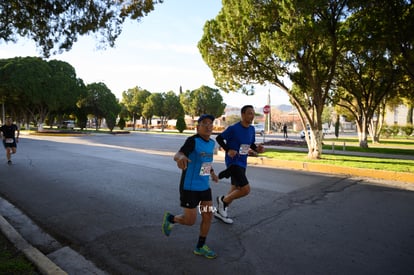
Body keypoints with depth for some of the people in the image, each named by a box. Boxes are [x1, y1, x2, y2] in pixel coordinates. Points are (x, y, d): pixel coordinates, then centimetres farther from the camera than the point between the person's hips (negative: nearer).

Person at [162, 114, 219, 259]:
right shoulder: (193, 141, -19)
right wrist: (181, 157, -59)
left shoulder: (211, 143, 4)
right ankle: (170, 218, 31)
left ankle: (200, 247, 27)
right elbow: (177, 155, -36)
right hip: (189, 187, -7)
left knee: (208, 217, 8)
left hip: (204, 187, 7)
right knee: (190, 221, 1)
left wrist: (212, 172, 17)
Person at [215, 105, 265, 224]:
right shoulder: (233, 128, -16)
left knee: (235, 191, 16)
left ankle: (220, 211, 35)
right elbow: (219, 138, -8)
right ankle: (223, 200, 7)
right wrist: (228, 150, -20)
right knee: (246, 189, -16)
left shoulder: (252, 129, 6)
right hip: (233, 162, -8)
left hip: (242, 164, 8)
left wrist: (257, 149, -4)